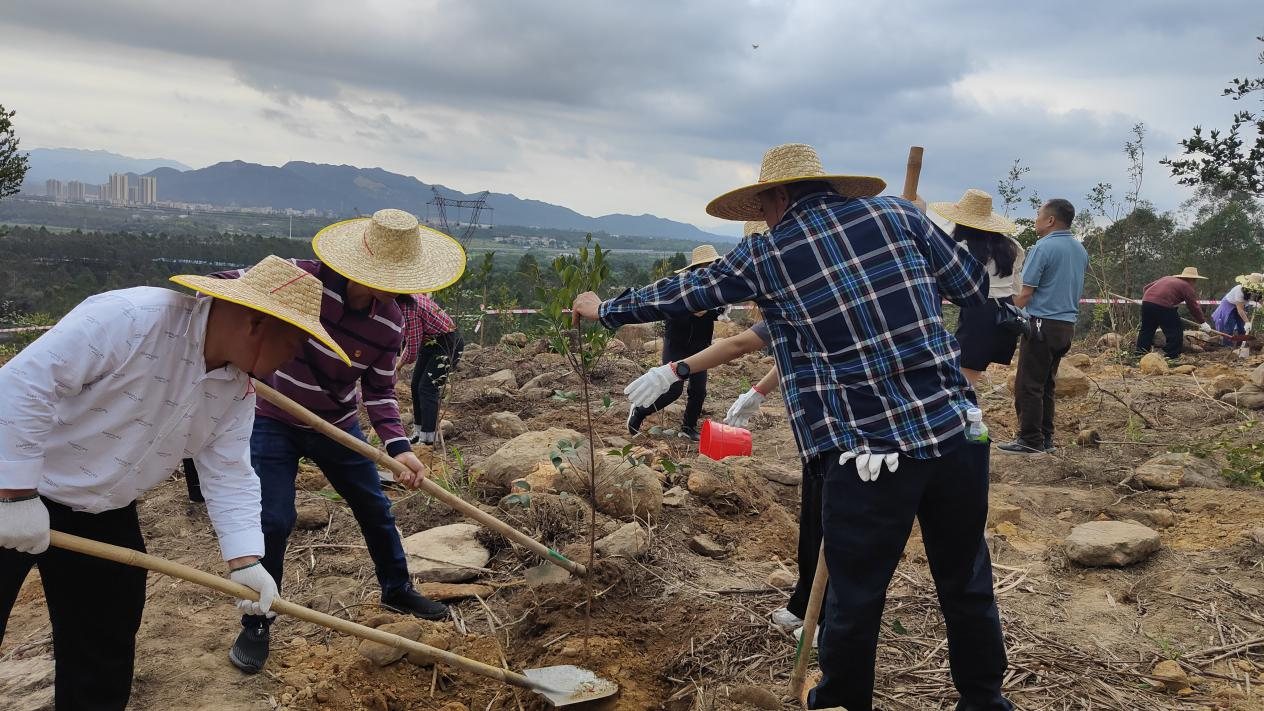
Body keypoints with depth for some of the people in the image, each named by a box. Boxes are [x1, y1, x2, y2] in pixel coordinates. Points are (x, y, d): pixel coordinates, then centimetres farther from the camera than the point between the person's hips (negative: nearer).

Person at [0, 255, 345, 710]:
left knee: (106, 645, 12)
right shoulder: (132, 317, -29)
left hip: (105, 515, 7)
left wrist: (244, 561, -14)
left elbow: (229, 475, -2)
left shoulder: (237, 389, -5)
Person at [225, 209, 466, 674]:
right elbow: (225, 286, -17)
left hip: (337, 426, 4)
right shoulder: (301, 278, -27)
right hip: (273, 422, -4)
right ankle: (256, 626, 12)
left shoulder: (390, 323, -15)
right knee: (273, 521, -8)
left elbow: (380, 391, -8)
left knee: (375, 510, 11)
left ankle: (397, 589, 35)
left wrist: (398, 447, -21)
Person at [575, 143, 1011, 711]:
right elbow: (974, 288, 11)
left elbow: (682, 293, 15)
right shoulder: (896, 211, 7)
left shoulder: (765, 254, 3)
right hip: (955, 429, 4)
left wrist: (603, 310, 31)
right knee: (967, 581, 20)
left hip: (868, 451, -3)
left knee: (854, 599, 12)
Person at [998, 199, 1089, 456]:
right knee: (1047, 384, 14)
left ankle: (1030, 441, -2)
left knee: (1028, 385, -3)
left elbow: (1026, 293, -14)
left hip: (1042, 324, -8)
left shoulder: (1043, 248, -12)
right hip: (1067, 325, 8)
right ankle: (1045, 438, 17)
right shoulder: (1081, 250, 13)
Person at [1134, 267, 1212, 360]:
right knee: (1175, 332, 6)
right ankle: (1172, 355, 6)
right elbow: (1194, 306, 8)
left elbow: (1147, 287, 26)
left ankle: (1140, 352, 24)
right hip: (1163, 306, -7)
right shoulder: (1186, 286, 8)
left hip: (1146, 301, 7)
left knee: (1146, 329, 20)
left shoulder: (1166, 278, 26)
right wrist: (1203, 322, 14)